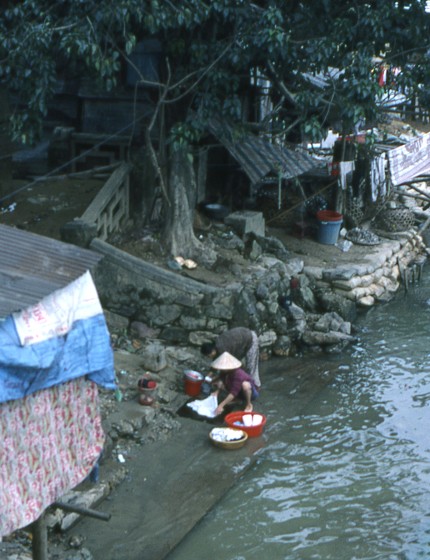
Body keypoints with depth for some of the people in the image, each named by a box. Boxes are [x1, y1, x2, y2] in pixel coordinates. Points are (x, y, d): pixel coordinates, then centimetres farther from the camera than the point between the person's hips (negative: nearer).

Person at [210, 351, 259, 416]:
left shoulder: (238, 374, -36)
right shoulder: (225, 372, -14)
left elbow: (233, 393, -42)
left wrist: (221, 405, -46)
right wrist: (217, 392, -22)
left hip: (250, 392, -7)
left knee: (245, 384, -43)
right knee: (218, 382, -10)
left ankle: (249, 405, -15)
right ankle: (235, 399, 8)